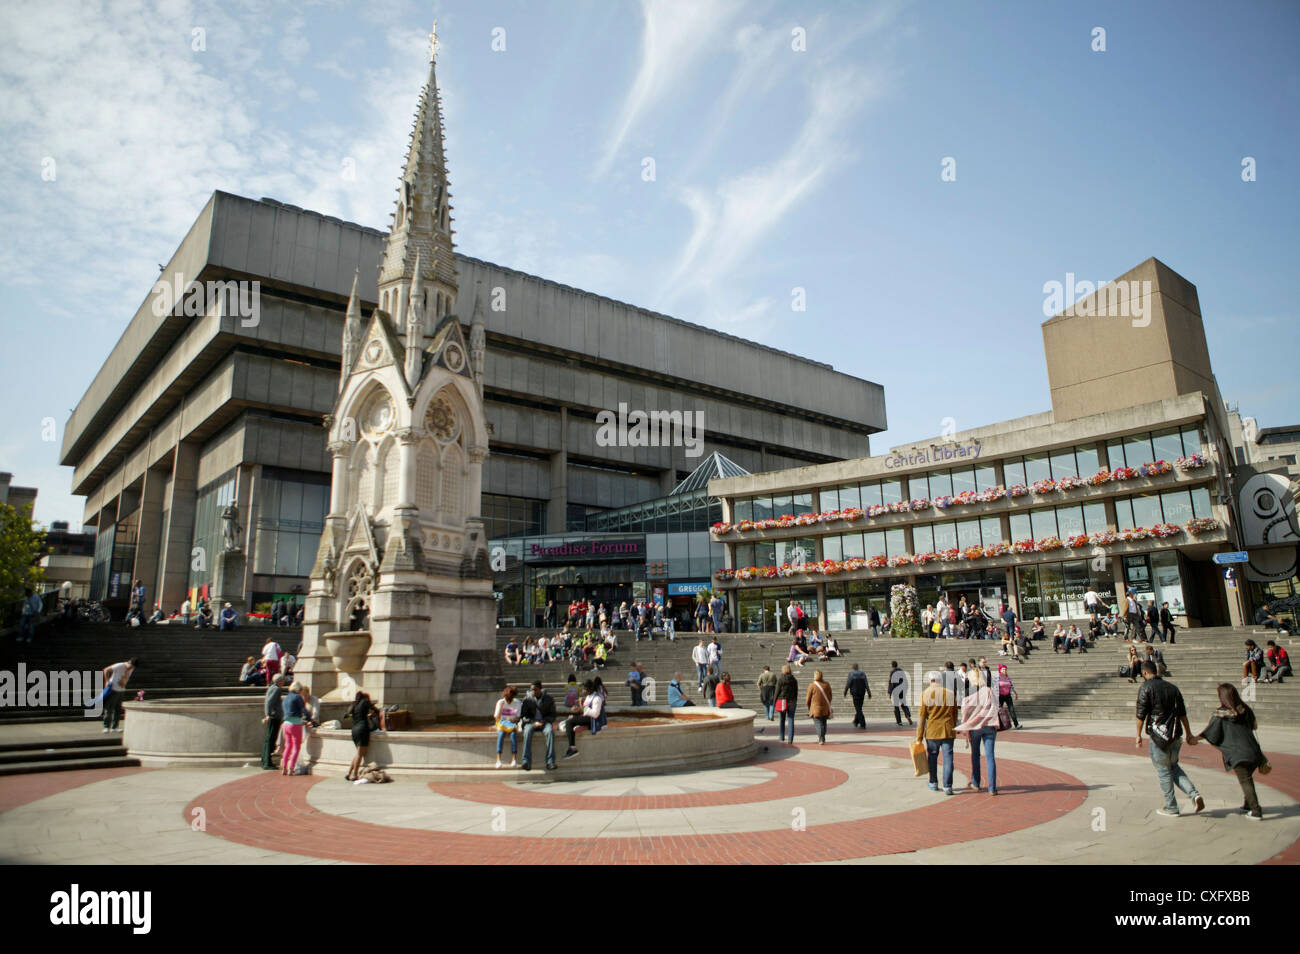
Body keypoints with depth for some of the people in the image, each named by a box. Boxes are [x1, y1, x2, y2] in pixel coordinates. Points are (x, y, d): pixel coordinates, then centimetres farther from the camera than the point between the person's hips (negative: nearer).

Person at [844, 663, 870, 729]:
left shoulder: (851, 673, -7)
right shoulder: (863, 673, 5)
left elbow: (848, 684, -9)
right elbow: (866, 684, 0)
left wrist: (845, 692, 3)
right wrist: (869, 693, 0)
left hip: (855, 693, -5)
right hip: (862, 693, 5)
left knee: (858, 709, -3)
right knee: (859, 708, 18)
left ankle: (863, 724, -10)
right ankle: (856, 722, 31)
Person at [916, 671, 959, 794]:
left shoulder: (925, 694, -4)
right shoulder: (950, 693, 3)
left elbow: (922, 717, -4)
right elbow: (955, 714, 12)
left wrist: (919, 737, 0)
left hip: (932, 730, -1)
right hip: (948, 731, 1)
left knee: (932, 757, 15)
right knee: (948, 758, 3)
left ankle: (933, 783, 27)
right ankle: (947, 786, 1)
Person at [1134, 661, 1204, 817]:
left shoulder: (1146, 688, -9)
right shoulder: (1172, 687, 9)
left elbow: (1141, 715, -11)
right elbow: (1182, 713, 12)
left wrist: (1138, 735, -3)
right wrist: (1189, 734, 20)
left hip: (1158, 736, -6)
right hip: (1175, 734, 6)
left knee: (1163, 771, 5)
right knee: (1174, 766, 22)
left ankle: (1171, 808, 11)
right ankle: (1194, 794, 4)